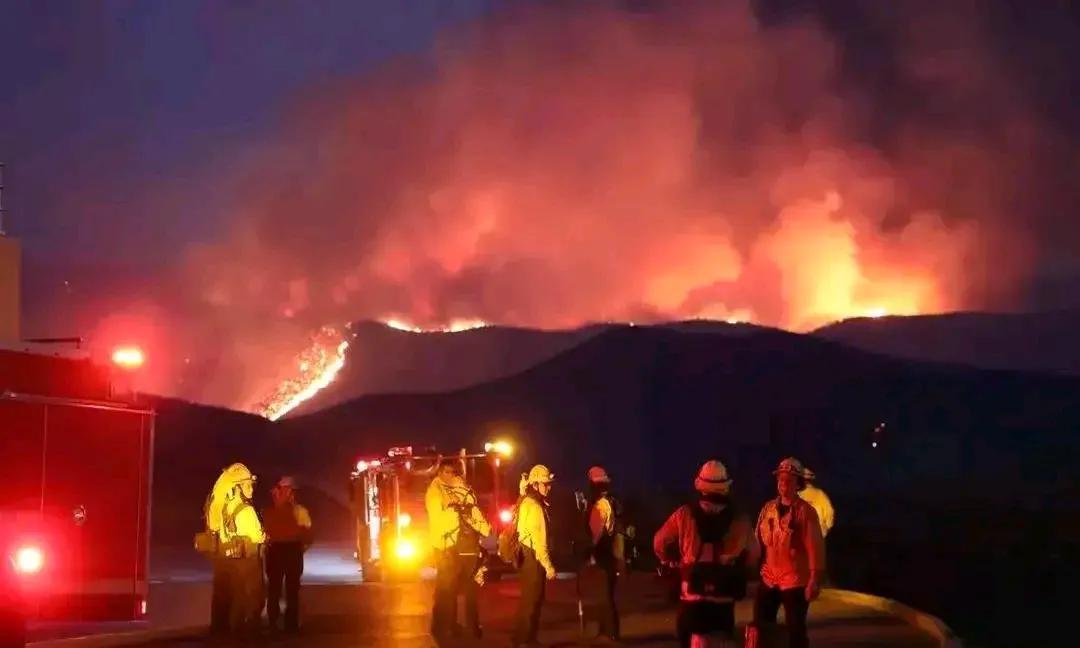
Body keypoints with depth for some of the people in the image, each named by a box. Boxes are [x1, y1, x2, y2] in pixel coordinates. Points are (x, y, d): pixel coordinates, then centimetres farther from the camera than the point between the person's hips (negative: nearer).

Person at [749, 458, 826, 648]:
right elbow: (758, 541, 10)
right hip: (769, 579, 5)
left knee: (795, 631, 2)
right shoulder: (768, 508, 6)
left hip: (795, 580, -5)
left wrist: (814, 580, -18)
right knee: (759, 628, 7)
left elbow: (815, 547, -13)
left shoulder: (806, 511, -10)